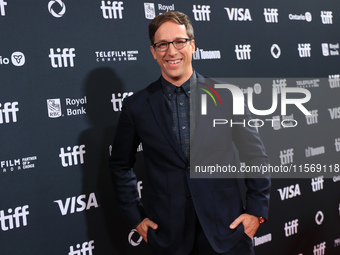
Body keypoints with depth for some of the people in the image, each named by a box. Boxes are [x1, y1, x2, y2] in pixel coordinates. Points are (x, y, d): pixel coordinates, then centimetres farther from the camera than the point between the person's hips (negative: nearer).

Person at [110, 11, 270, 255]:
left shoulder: (226, 95, -4)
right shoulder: (136, 106, -2)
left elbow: (256, 156, 3)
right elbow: (121, 166, 8)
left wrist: (257, 211, 0)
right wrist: (136, 217, 5)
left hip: (226, 226, 0)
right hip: (169, 235, 1)